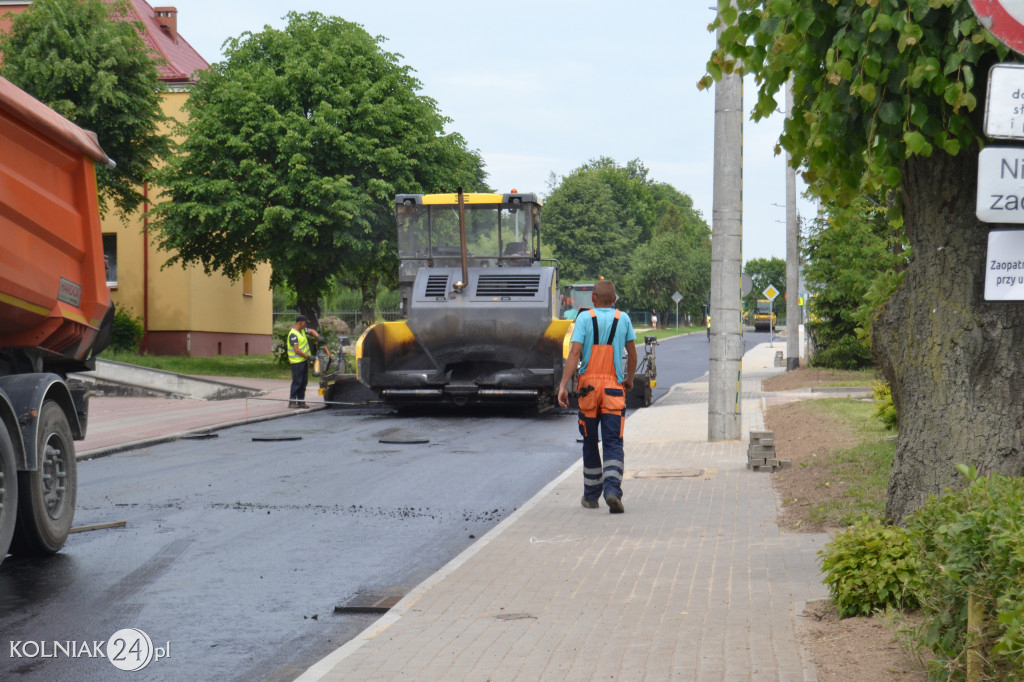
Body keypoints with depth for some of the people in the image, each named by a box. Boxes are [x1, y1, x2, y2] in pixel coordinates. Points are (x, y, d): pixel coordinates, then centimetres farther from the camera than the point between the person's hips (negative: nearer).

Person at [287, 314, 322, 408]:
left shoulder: (302, 330, 10)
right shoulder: (293, 334, -18)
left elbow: (311, 331, 25)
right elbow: (297, 350, -22)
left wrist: (318, 336, 3)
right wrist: (308, 356, -18)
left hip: (304, 360, 9)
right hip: (297, 362, -9)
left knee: (303, 382, 11)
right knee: (297, 382, -7)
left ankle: (301, 401, 16)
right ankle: (292, 401, -3)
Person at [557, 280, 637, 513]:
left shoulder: (585, 318, -2)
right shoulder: (623, 319, 5)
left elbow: (574, 353, -11)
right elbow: (632, 353, 13)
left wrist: (563, 385, -13)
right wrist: (629, 379, 29)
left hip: (589, 386, 0)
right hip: (614, 388, 0)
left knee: (590, 443, 12)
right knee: (613, 443, -2)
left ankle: (591, 496, 21)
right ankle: (613, 490, -23)